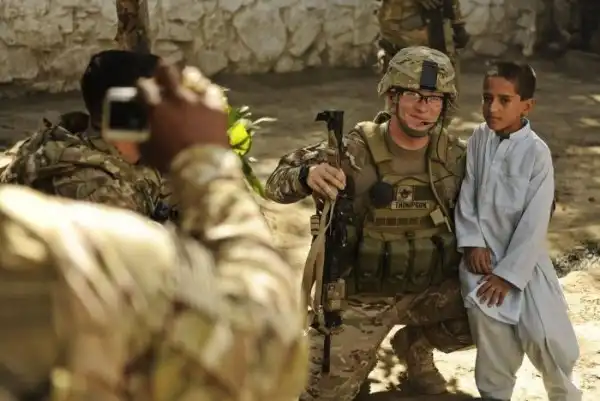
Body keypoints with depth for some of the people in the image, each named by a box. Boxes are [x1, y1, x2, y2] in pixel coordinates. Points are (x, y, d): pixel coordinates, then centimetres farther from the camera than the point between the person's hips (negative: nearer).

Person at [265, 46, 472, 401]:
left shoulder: (455, 156, -6)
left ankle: (416, 344, 13)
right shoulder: (354, 152, -16)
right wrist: (307, 176, -38)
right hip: (359, 297, -3)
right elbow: (277, 184, -15)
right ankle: (360, 356, 28)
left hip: (431, 289, 3)